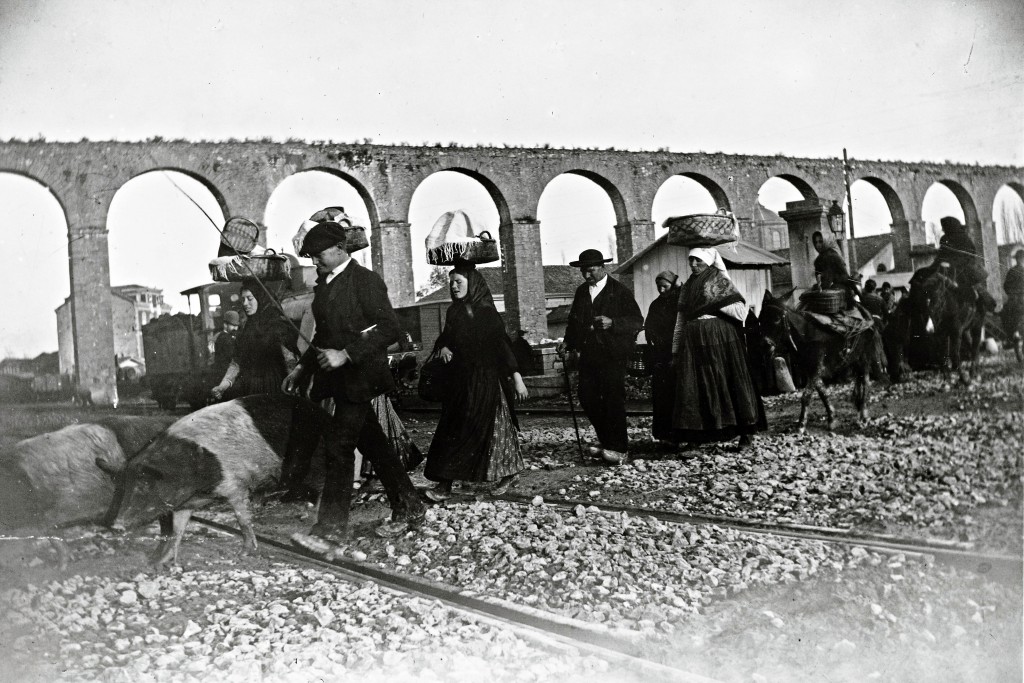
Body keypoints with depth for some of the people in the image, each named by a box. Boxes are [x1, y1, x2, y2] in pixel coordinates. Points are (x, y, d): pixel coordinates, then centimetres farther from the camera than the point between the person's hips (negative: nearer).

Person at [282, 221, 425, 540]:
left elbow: (391, 329, -18)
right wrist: (302, 368, 15)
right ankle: (409, 509, 22)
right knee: (372, 443, 12)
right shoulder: (323, 284, 14)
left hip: (358, 377, -8)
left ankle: (332, 524, -2)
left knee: (338, 443, -10)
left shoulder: (365, 280, -11)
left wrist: (346, 354, -22)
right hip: (337, 378, 8)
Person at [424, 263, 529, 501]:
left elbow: (503, 343, -11)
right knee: (452, 428, 1)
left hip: (485, 379, -5)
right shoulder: (454, 312, 6)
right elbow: (446, 337, 19)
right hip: (460, 379, 5)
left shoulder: (486, 312, -9)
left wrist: (516, 377, -14)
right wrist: (442, 347, -5)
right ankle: (445, 484, 2)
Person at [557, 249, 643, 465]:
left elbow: (637, 321, -9)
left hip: (612, 355, -6)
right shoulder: (581, 291, 14)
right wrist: (569, 343, 8)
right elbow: (573, 320, 23)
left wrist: (612, 323, -24)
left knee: (613, 400, -5)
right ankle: (605, 441, 19)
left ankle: (619, 449, 3)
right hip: (588, 354, 6)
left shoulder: (620, 291, -5)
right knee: (587, 397, 4)